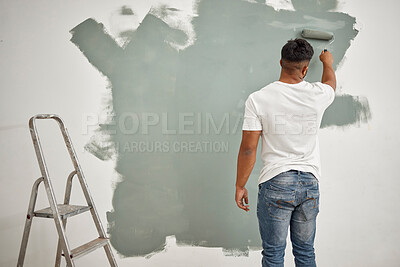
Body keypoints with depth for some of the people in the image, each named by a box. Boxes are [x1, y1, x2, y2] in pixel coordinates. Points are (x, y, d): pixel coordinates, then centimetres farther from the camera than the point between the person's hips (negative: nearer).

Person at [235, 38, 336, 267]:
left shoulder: (258, 99, -11)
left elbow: (248, 148, -11)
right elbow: (331, 82, 25)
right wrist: (328, 62, 46)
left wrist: (240, 186, 1)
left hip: (276, 184, -3)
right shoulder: (317, 94, -2)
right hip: (310, 184, 3)